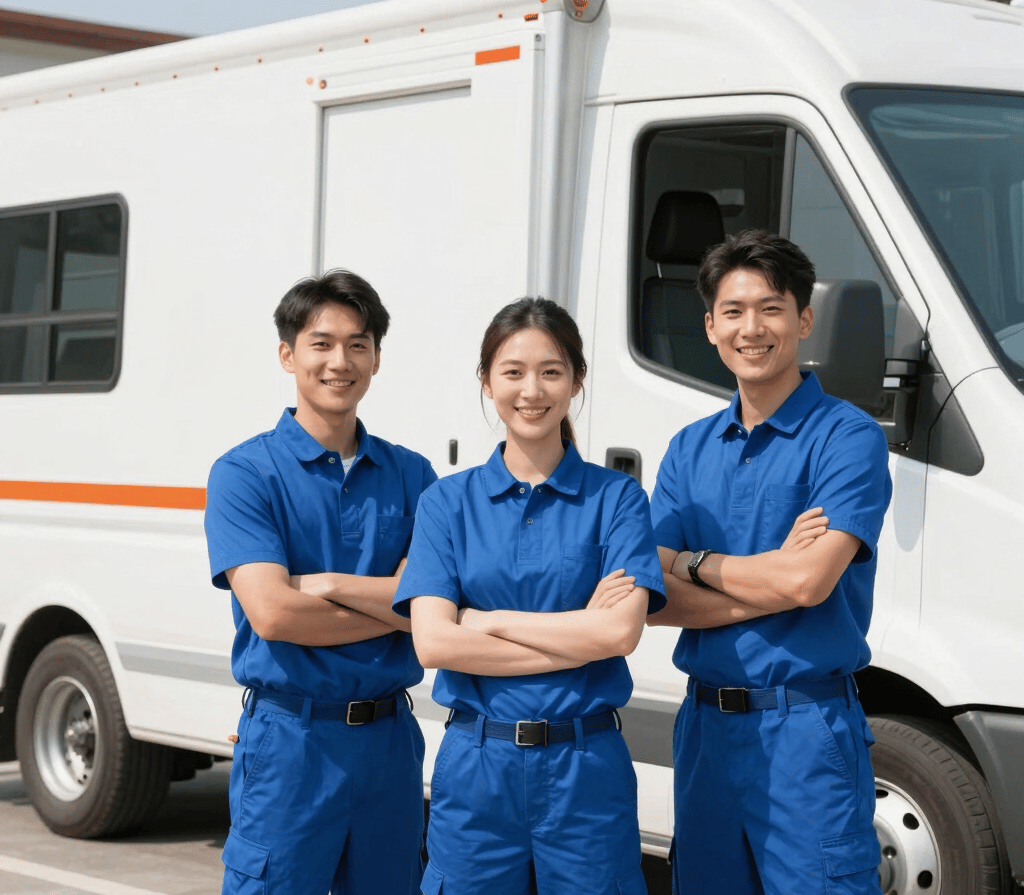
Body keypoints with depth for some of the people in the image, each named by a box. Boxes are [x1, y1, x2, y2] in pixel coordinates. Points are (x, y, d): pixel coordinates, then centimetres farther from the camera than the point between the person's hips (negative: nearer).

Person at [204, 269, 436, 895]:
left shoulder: (411, 475, 8)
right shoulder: (245, 473, -4)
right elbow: (271, 613, -15)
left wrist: (329, 585, -13)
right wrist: (392, 607, -8)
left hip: (389, 741, 4)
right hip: (289, 742, -4)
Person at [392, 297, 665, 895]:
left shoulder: (616, 499, 2)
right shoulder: (448, 503, 5)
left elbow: (622, 630, -11)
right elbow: (433, 642, -8)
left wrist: (487, 621, -9)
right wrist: (580, 635, -11)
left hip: (586, 765, -1)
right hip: (476, 770, 1)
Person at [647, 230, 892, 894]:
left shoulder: (848, 437, -7)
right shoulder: (691, 449, 11)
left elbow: (809, 582, -19)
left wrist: (693, 563, -4)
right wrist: (772, 578, -12)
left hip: (808, 731, -6)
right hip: (705, 724, 6)